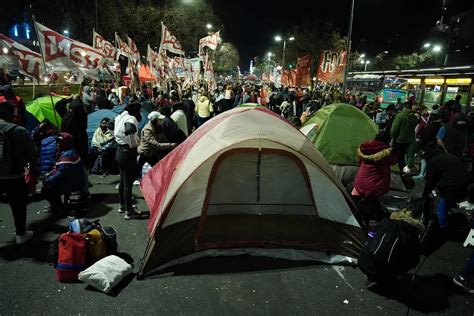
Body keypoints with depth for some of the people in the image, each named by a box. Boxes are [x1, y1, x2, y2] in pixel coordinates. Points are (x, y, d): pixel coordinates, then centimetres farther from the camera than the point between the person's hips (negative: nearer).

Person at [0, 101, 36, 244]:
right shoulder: (18, 130, -12)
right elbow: (30, 153, -7)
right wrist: (32, 164, 13)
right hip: (14, 177, -3)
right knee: (19, 206, 13)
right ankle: (21, 234, 25)